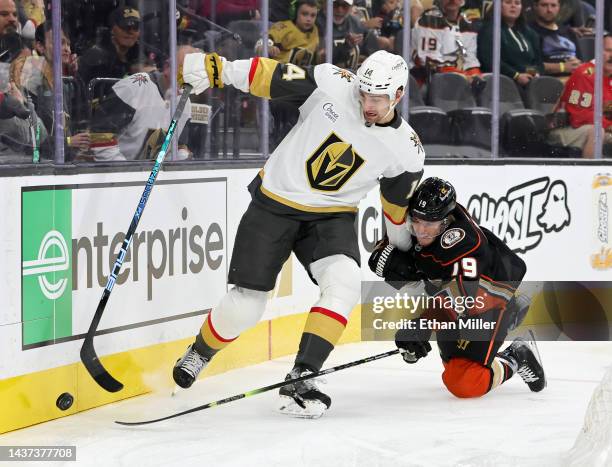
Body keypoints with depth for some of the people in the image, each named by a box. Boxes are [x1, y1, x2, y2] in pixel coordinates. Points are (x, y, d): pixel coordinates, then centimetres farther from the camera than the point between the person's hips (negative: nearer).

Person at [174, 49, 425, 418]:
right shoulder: (332, 85, -16)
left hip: (331, 216, 2)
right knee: (244, 307, -2)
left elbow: (400, 205, 7)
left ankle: (299, 380, -23)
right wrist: (217, 69, -18)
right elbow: (273, 76, -11)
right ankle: (199, 354, 30)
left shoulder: (406, 150, -8)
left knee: (344, 283, -28)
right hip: (274, 204, -1)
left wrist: (405, 258, 18)